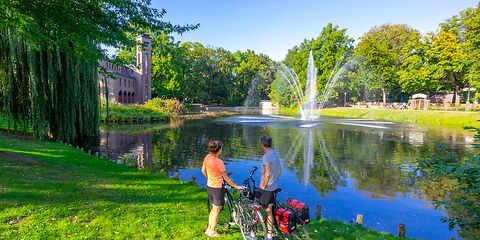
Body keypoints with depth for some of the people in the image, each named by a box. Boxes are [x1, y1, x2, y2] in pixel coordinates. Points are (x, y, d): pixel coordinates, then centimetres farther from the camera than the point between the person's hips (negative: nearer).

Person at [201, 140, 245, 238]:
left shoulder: (207, 157, -6)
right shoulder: (219, 162, -26)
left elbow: (203, 170, 9)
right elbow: (226, 178, -18)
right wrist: (237, 186, -9)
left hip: (209, 186, 7)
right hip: (217, 188, -7)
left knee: (214, 208, 23)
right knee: (217, 210, 11)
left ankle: (209, 229, 33)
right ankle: (212, 231, 24)